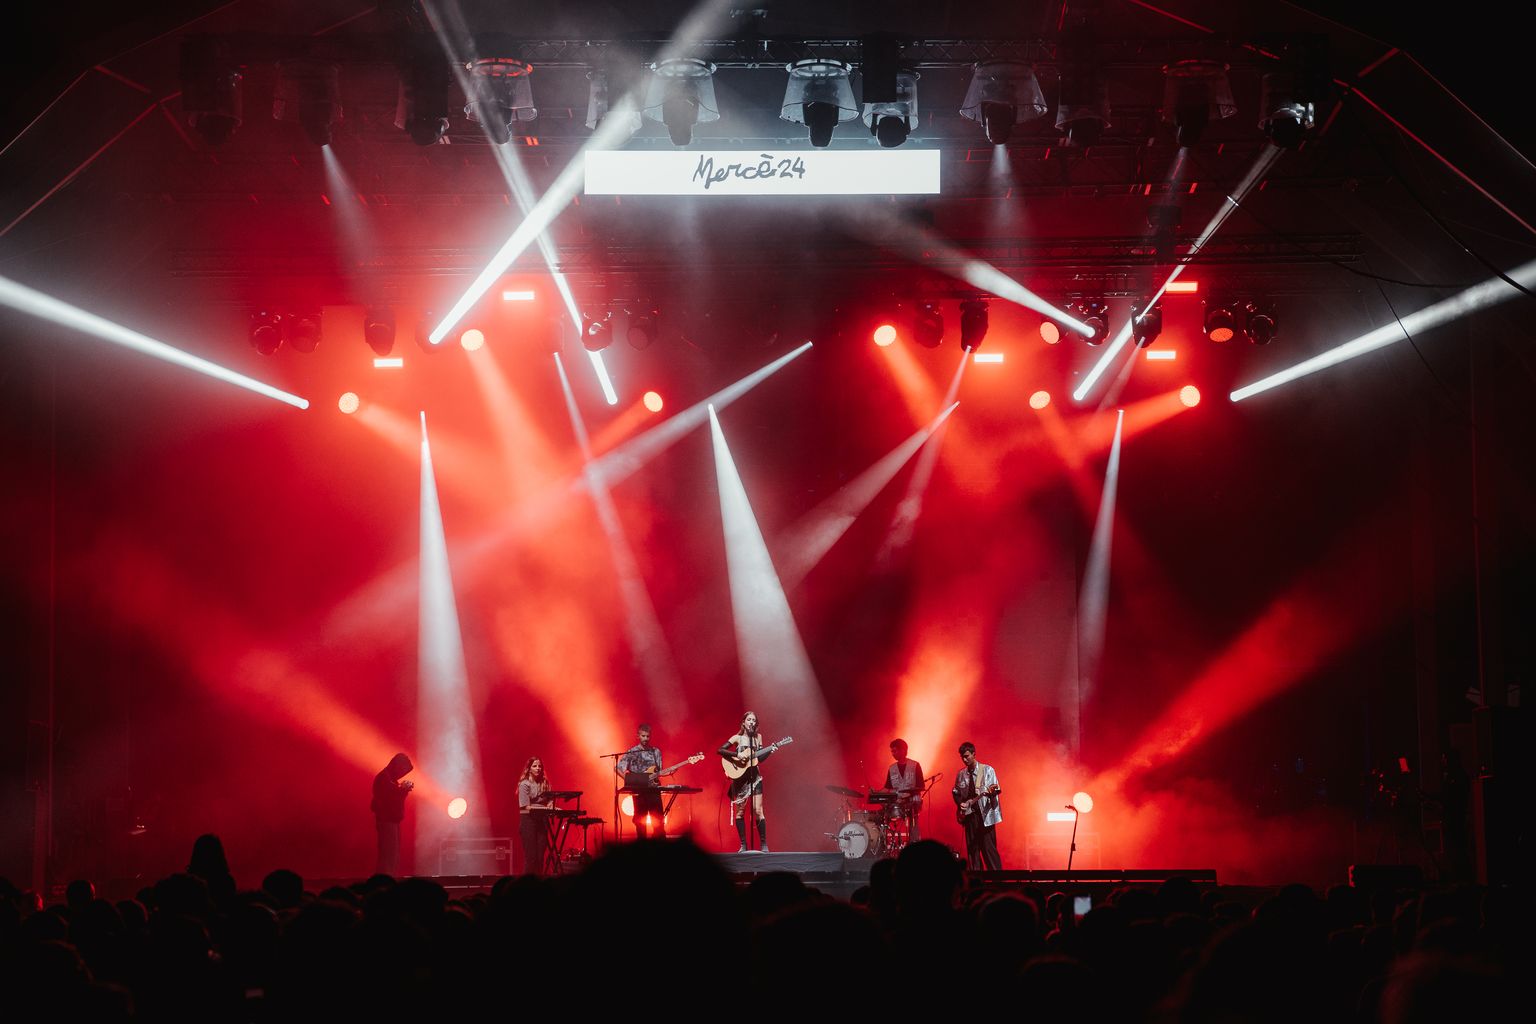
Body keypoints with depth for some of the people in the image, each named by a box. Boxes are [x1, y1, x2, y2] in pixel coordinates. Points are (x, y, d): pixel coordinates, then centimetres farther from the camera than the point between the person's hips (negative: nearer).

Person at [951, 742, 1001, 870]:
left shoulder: (987, 770, -1)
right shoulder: (961, 774, 12)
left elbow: (996, 790, -6)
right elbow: (955, 792, 20)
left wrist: (992, 791, -29)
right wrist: (960, 804, 1)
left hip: (985, 814, -5)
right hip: (969, 814, 5)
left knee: (988, 848, -9)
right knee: (972, 848, 4)